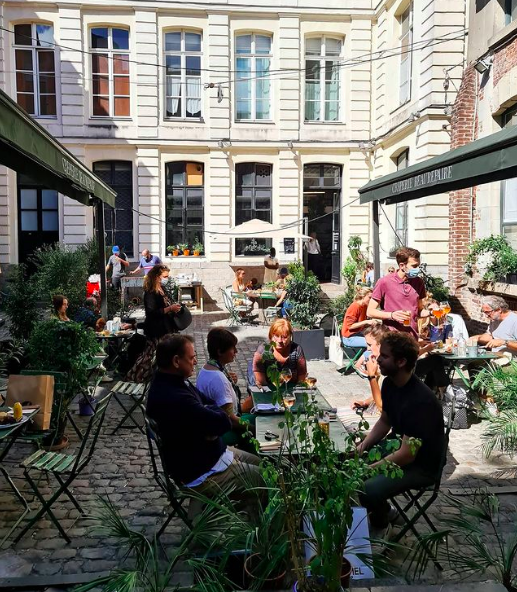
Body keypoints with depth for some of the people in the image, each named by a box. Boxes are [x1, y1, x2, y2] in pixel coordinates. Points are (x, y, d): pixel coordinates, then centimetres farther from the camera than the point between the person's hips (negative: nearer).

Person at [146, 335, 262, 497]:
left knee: (259, 464, 20)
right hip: (201, 473, -10)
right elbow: (223, 421, -29)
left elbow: (210, 404, 6)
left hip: (208, 452, 10)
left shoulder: (169, 381, -1)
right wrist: (210, 410, -8)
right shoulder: (175, 399, -34)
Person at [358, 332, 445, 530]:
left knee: (367, 490, -26)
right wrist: (363, 445, -4)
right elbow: (385, 421, 10)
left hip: (421, 465, -8)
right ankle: (380, 508, 20)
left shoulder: (420, 401, -32)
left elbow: (407, 454, -30)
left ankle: (382, 515, 9)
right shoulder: (390, 383, -5)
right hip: (398, 444, 9)